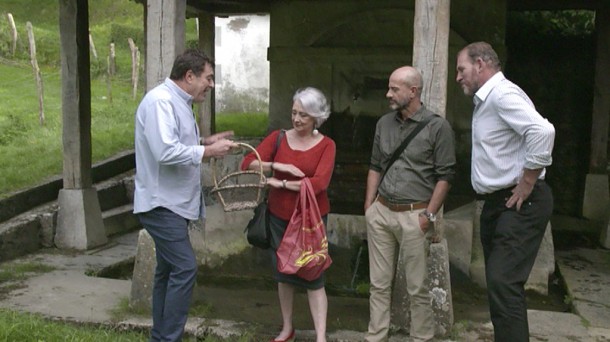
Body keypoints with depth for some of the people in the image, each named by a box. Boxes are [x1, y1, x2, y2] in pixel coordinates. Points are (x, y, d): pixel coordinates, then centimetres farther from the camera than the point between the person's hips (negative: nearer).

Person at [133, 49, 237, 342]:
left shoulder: (178, 102, 15)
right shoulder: (160, 101, -18)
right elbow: (166, 152, -27)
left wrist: (205, 142, 9)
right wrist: (208, 151, -19)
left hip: (174, 203, 11)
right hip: (161, 204, -11)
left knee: (168, 271, 14)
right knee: (185, 268, -12)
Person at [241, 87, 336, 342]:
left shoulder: (326, 145, -9)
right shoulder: (278, 137, -1)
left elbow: (319, 183, -22)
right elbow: (247, 164, -9)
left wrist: (280, 183, -17)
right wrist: (277, 165, -23)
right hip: (279, 216, 4)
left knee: (313, 276, -1)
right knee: (283, 272, 15)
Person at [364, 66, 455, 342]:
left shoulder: (437, 127, -7)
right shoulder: (384, 123, 9)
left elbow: (445, 175, -6)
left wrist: (429, 215, -11)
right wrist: (368, 207, 11)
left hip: (413, 215, -5)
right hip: (380, 212, 5)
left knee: (417, 287, 3)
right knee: (379, 283, 10)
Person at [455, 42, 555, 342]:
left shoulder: (502, 93, -15)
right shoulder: (486, 100, 16)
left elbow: (542, 131, -30)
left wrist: (526, 185, -23)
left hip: (519, 205, -10)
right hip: (496, 203, 10)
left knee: (503, 284, -15)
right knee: (498, 284, 15)